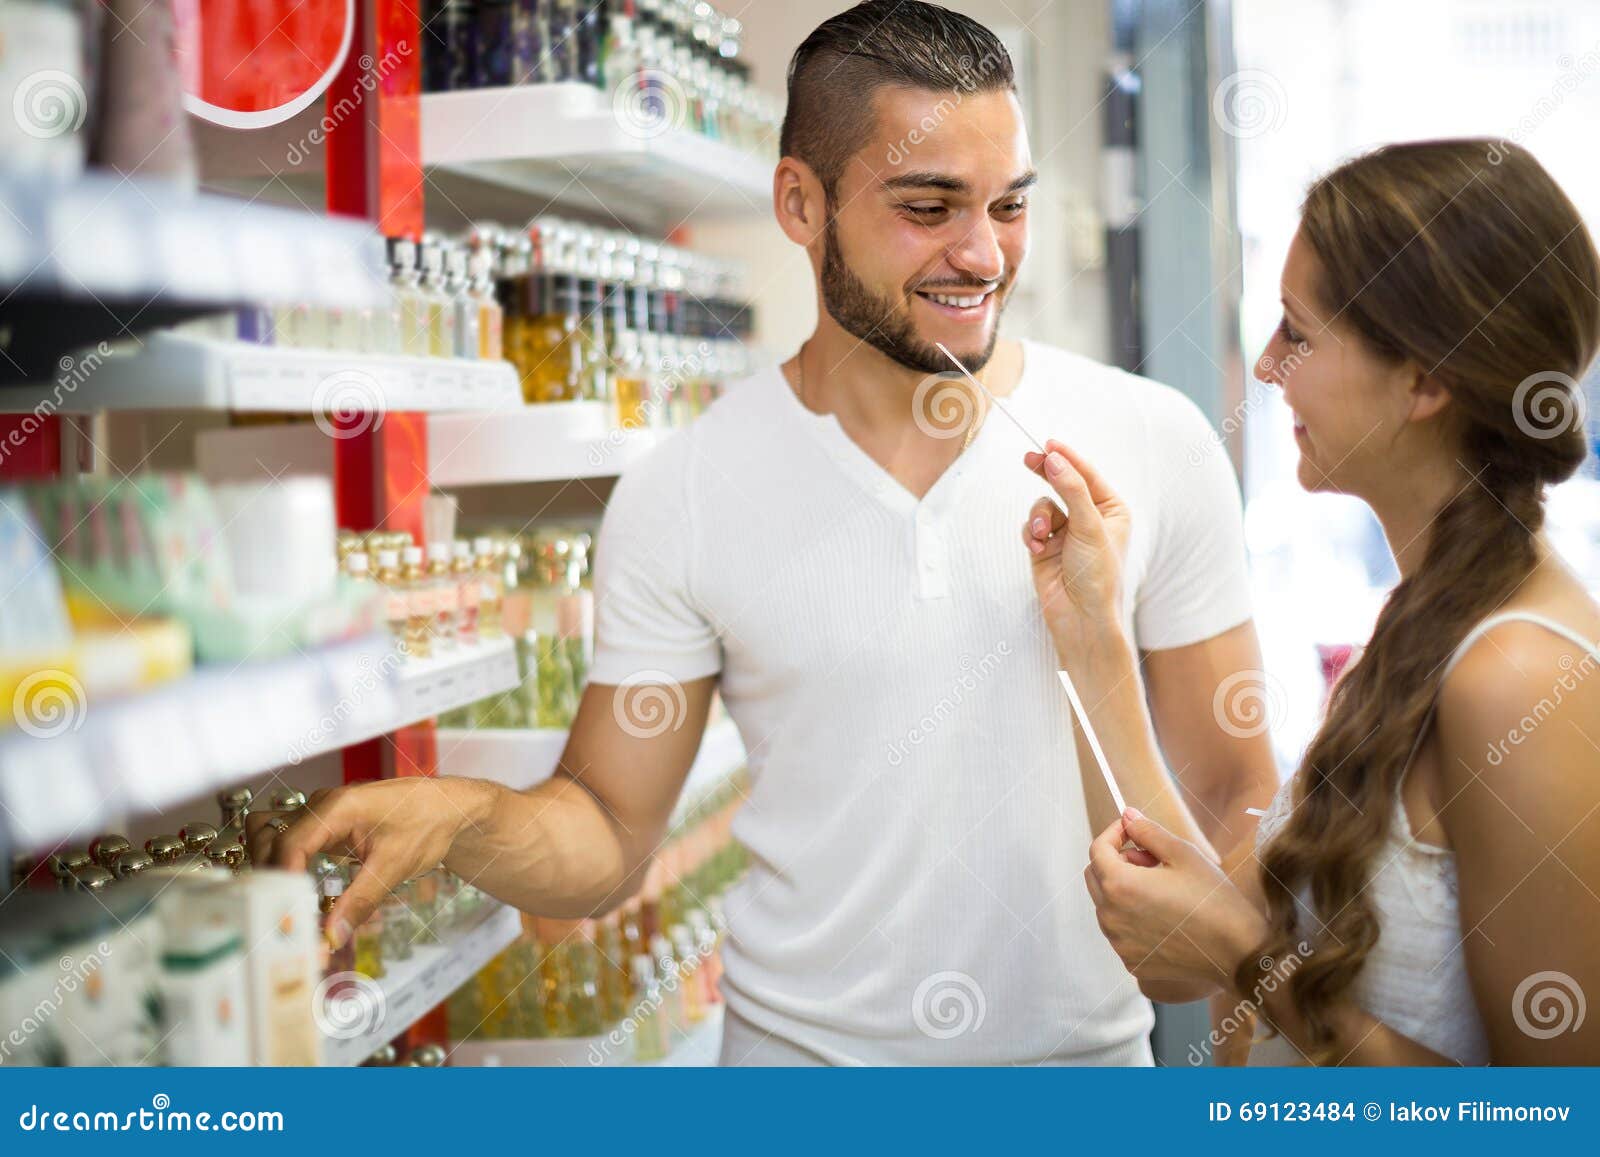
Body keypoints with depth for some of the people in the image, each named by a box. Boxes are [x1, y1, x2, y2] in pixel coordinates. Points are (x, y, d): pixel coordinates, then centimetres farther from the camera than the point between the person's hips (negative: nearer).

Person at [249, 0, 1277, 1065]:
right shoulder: (681, 498, -9)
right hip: (800, 1046, 0)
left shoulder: (1156, 445, -8)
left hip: (1089, 1047, 1)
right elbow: (609, 838, -5)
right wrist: (457, 817, -25)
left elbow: (1235, 796, -1)